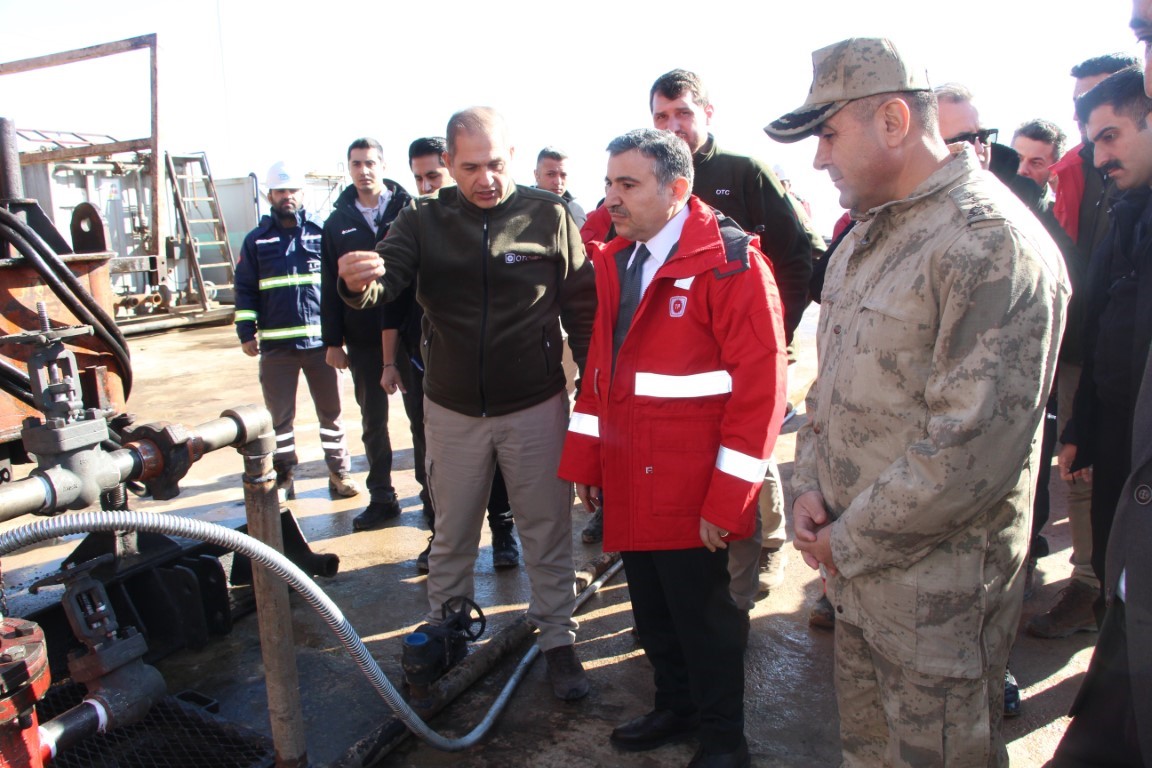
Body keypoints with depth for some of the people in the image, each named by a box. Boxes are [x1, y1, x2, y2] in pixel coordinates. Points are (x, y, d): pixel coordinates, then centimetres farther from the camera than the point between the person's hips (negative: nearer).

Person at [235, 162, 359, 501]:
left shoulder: (321, 233, 6)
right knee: (279, 417, 8)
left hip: (322, 341, 0)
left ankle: (339, 472, 19)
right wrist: (246, 332, -1)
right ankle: (283, 477, 21)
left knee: (331, 412, 8)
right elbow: (245, 289, 9)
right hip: (276, 345, 1)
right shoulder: (257, 240, 8)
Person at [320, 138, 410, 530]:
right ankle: (381, 498, 24)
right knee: (373, 421, 12)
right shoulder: (338, 222, 8)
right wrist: (332, 341, 4)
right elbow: (329, 287, 8)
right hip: (363, 341, 4)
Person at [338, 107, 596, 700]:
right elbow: (385, 280, -16)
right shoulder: (423, 222, -2)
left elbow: (582, 307, 0)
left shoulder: (548, 216, -6)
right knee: (451, 535, 17)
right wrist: (359, 283, -40)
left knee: (548, 531, 11)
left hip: (535, 406, -1)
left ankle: (558, 640, 29)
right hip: (452, 410, 2)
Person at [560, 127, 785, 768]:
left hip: (693, 494, -7)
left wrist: (727, 498, -19)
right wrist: (585, 459, 9)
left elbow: (761, 384, -17)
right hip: (631, 486, 7)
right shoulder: (617, 262, 9)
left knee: (704, 615, 9)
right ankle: (677, 708, 43)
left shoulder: (730, 261, -13)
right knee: (653, 611, 20)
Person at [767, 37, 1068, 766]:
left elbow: (975, 447, -25)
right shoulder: (869, 233, 11)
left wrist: (851, 540, -16)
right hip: (854, 561, 8)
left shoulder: (993, 244, -20)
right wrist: (811, 484, 2)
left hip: (938, 578, -8)